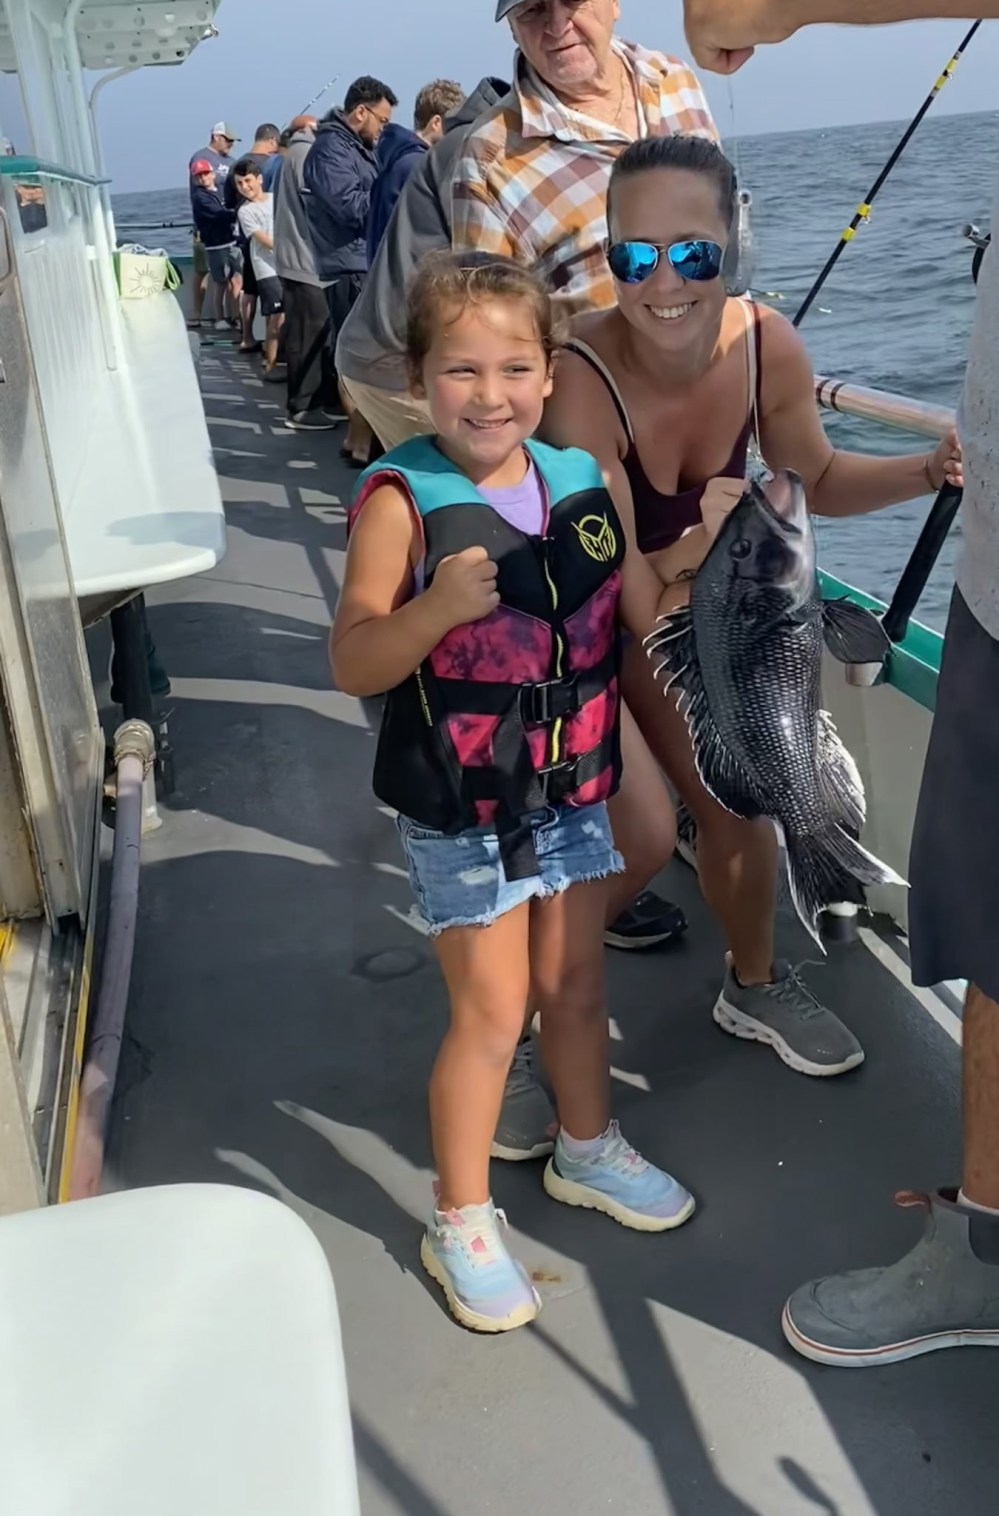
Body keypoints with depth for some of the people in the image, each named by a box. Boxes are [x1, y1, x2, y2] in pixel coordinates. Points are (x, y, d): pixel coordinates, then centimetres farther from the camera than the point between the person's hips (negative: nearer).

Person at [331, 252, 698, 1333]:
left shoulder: (584, 481, -1)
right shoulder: (402, 499, -17)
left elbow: (653, 616, 8)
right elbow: (353, 666, -20)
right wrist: (437, 607, -36)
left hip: (574, 788, 5)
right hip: (460, 809, -5)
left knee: (575, 983, 20)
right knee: (492, 1011, 2)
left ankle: (588, 1152, 45)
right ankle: (461, 1224, 23)